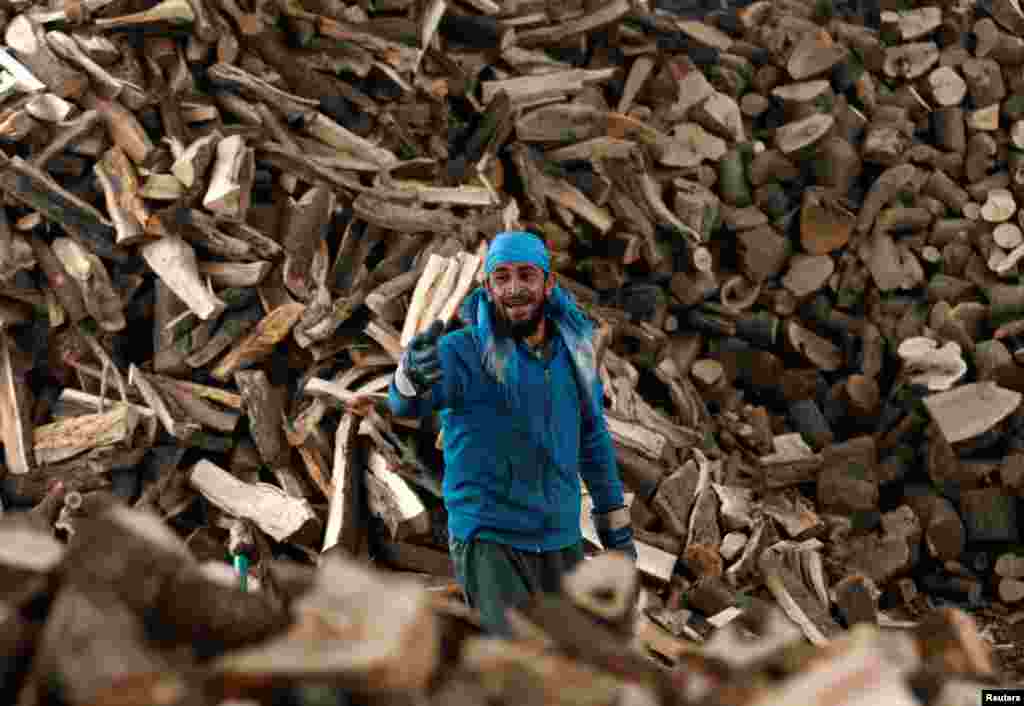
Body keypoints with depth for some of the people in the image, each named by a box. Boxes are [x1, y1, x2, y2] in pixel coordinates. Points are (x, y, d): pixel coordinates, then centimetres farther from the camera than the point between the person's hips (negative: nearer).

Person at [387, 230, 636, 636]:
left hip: (562, 541, 6)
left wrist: (617, 526, 17)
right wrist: (412, 376, -58)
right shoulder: (464, 351, -15)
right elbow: (406, 404, -34)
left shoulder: (573, 349, 3)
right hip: (490, 541, -6)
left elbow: (593, 438, 14)